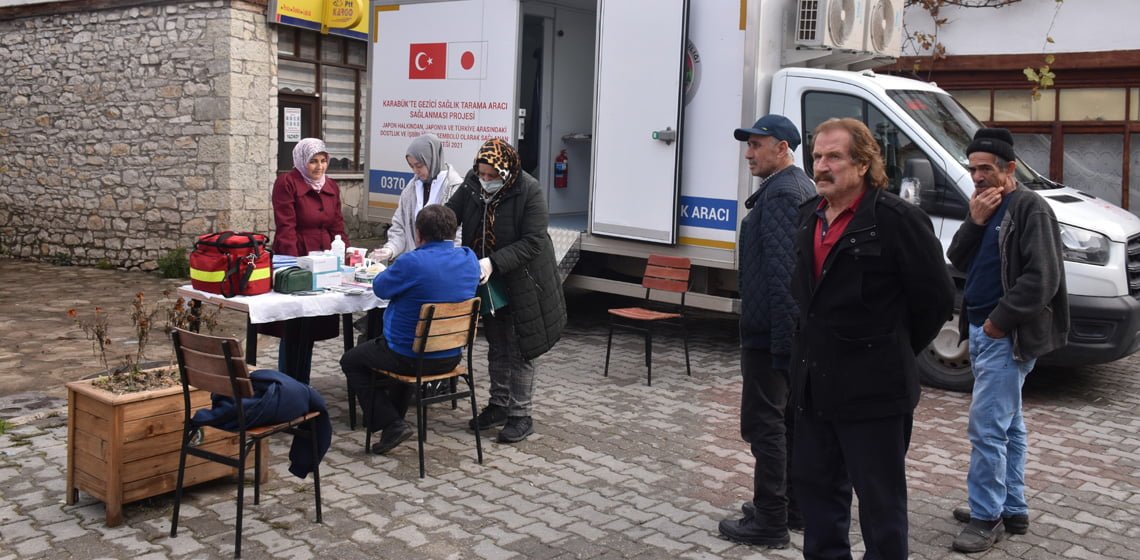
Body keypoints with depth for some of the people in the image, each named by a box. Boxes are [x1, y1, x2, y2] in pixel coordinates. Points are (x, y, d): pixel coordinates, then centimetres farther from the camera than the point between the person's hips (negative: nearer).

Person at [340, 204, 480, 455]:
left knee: (351, 361, 17)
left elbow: (380, 288, -6)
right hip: (451, 356, 7)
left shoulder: (411, 263, -24)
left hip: (411, 358, -7)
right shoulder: (469, 259, -5)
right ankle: (395, 414, 48)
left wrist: (391, 271, 14)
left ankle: (391, 423, 7)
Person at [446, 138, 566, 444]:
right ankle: (499, 405, 33)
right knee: (496, 346, 18)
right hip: (489, 281, 5)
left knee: (520, 350, 2)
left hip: (522, 283, -5)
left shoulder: (529, 191, -21)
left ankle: (521, 415, 14)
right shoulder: (471, 185, -7)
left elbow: (532, 242, -24)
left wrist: (494, 262, -33)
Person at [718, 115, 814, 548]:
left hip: (771, 331, -11)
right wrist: (786, 334, 21)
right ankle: (794, 506, 29)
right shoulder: (802, 188, 15)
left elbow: (781, 272, -24)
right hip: (795, 328, 11)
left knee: (764, 423, -3)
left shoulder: (780, 194, -17)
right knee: (790, 421, 18)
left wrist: (777, 337, -24)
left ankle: (770, 520, 5)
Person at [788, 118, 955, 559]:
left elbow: (937, 299, -9)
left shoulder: (897, 219, -14)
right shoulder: (808, 216, 9)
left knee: (880, 499, 6)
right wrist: (813, 347, 13)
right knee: (815, 484, 19)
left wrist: (896, 353, 0)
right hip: (814, 384, 8)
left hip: (871, 389, -7)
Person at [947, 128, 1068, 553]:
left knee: (986, 426, -9)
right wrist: (975, 222, -7)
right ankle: (1011, 510, 24)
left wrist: (1000, 320, -16)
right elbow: (957, 261, 8)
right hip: (981, 330, 9)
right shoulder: (985, 207, 14)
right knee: (1008, 425, 15)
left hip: (1008, 336, -9)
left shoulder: (1030, 208, -12)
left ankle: (986, 517, 0)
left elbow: (1042, 278, -18)